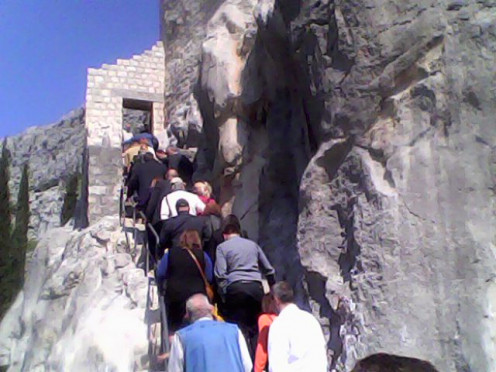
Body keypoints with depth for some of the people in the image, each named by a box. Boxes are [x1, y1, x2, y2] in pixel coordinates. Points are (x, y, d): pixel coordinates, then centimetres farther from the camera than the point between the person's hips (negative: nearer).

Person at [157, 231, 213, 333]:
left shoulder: (170, 253, 1)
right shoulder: (203, 255, -1)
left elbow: (160, 275, 5)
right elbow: (209, 278, 3)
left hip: (174, 295, 1)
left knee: (173, 326, 14)